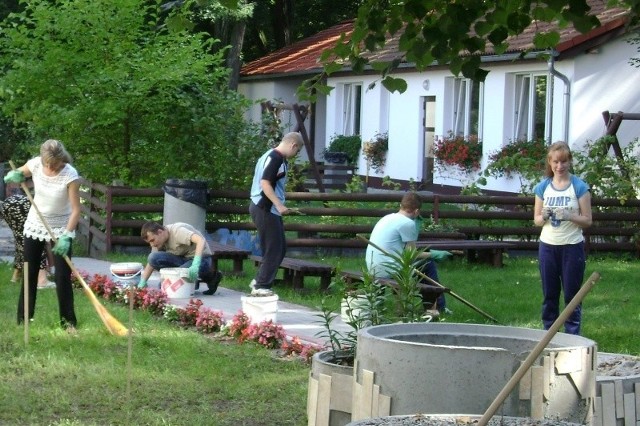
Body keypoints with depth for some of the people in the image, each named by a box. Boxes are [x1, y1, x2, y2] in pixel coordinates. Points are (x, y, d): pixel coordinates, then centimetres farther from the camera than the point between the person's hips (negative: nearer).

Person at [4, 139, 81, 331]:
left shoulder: (70, 175, -25)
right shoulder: (35, 164, -14)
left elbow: (76, 209, -22)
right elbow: (17, 174, 7)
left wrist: (67, 236, -30)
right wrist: (15, 175, -18)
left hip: (61, 229, -4)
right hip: (35, 224, 4)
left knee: (63, 277, -7)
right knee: (29, 274, 9)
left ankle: (68, 321, 3)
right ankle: (24, 319, 18)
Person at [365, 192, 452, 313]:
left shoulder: (388, 218, 14)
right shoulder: (408, 223, -12)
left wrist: (416, 228, 17)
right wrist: (434, 254, 5)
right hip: (388, 271, -9)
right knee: (429, 264, 8)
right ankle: (439, 307, 18)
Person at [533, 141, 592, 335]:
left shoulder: (579, 186, -2)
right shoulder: (543, 187, 6)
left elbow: (587, 220, -3)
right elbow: (536, 220, 10)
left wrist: (569, 216, -21)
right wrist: (544, 217, -13)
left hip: (572, 247, -3)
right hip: (548, 246, 3)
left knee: (572, 295, -1)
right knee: (549, 295, 7)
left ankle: (573, 337, 3)